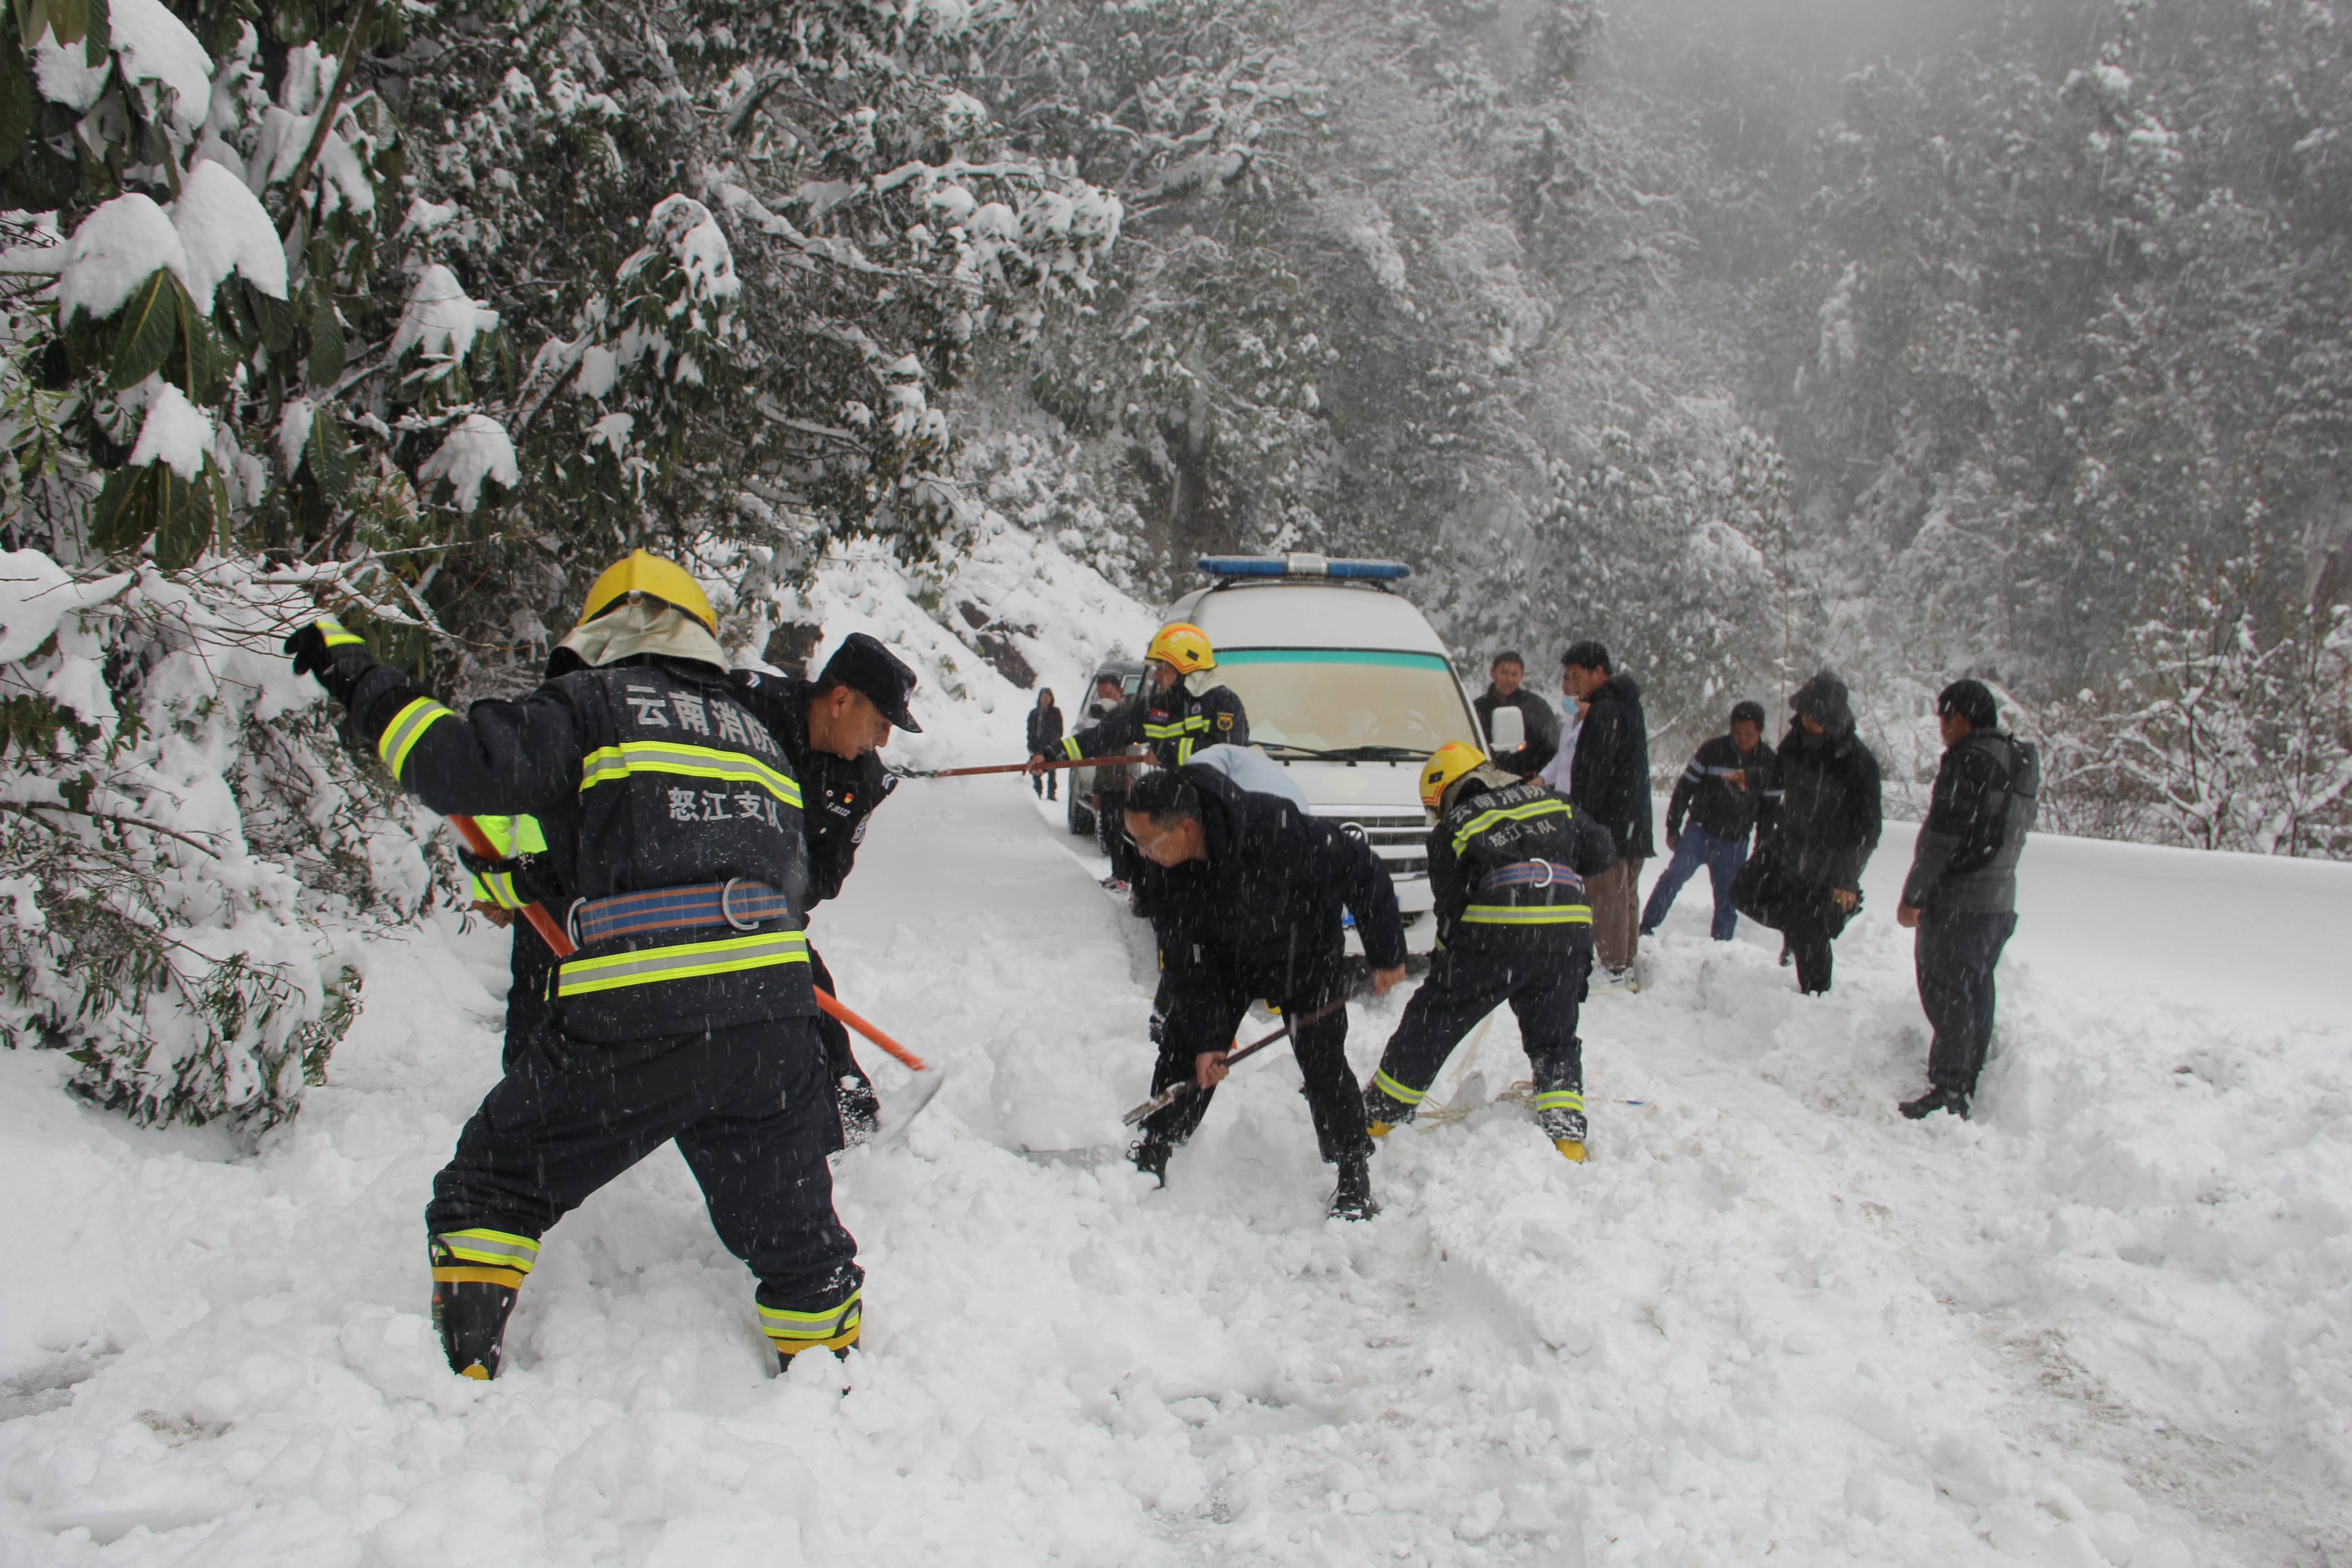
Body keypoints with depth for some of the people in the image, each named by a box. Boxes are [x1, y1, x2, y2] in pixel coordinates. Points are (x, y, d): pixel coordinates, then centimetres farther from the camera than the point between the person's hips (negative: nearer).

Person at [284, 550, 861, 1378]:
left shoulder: (594, 705, 5)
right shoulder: (755, 734, 22)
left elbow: (466, 767, -7)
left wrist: (361, 680, 5)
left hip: (633, 1026, -4)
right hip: (772, 1025, 5)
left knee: (492, 1184, 17)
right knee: (792, 1232, 18)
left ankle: (461, 1373, 13)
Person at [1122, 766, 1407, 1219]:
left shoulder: (1274, 829, -40)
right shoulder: (1161, 874, -22)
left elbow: (1362, 871, -27)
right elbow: (1185, 961, -13)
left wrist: (1386, 954, -18)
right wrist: (1206, 1037, -16)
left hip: (1306, 953, -4)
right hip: (1226, 957, 4)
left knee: (1322, 1062, -10)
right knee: (1183, 1049, 1)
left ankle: (1355, 1179, 8)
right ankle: (1151, 1156, 20)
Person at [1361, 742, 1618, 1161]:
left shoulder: (1453, 828, 7)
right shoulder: (1552, 802, 17)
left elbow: (1452, 906, 7)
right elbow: (1601, 851, 16)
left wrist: (1443, 959, 20)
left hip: (1495, 937, -3)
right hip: (1568, 936, 4)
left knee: (1431, 1021, 10)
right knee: (1554, 1040, 21)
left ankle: (1377, 1115, 17)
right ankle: (1567, 1132, 9)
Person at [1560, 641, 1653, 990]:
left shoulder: (1605, 712, -16)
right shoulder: (1628, 704, 16)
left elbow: (1595, 774, -20)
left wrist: (1579, 819, -18)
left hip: (1608, 822, -10)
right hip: (1634, 824, 10)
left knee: (1606, 896, -6)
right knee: (1626, 895, 14)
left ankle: (1613, 968, -4)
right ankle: (1627, 961, 20)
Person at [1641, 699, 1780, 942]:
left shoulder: (1769, 765, 1)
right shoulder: (1713, 751, -5)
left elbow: (1770, 809, 9)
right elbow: (1684, 788, 1)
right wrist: (1673, 829, 2)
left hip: (1735, 844, 2)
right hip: (1700, 831, -2)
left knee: (1727, 900, 6)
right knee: (1675, 874, -21)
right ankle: (1646, 929, -17)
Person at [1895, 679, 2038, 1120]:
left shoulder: (1968, 759, -16)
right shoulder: (2021, 761, 13)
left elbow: (1943, 835, -19)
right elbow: (2017, 831, 17)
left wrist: (1913, 895, -14)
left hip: (1956, 902, -9)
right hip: (2001, 901, 9)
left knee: (1946, 993, -5)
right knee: (1976, 992, 14)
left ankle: (1947, 1092, -5)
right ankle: (1967, 1088, 21)